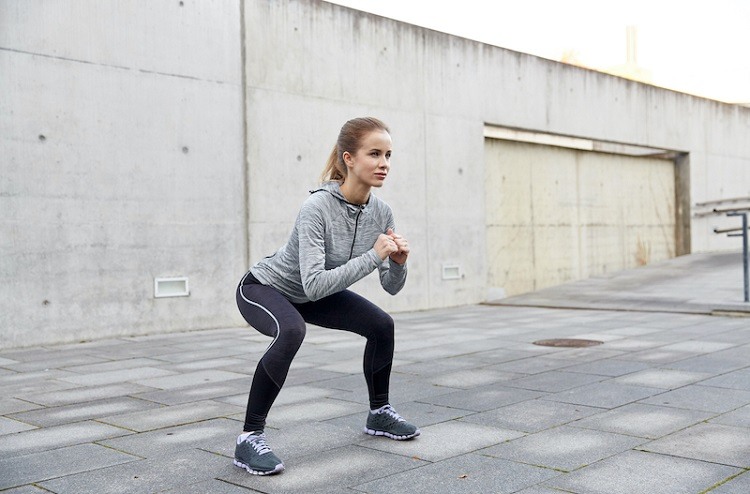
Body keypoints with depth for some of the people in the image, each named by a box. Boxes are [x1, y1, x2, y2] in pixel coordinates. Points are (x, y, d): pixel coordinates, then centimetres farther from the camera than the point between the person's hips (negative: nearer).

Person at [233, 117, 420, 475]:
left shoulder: (381, 213, -14)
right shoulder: (317, 207, -34)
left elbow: (391, 287, -7)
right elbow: (314, 284, -42)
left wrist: (398, 263, -28)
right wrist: (373, 256, -40)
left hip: (311, 294, 7)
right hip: (264, 288, -7)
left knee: (381, 325, 1)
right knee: (291, 331, -36)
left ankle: (379, 413, 22)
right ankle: (250, 439, -23)